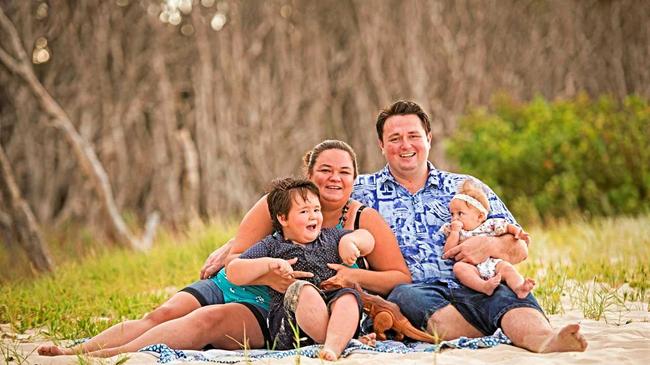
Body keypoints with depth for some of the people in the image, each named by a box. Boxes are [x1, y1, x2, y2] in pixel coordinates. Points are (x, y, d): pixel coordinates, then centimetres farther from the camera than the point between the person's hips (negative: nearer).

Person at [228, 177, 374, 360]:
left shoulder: (330, 236, 25)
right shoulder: (272, 246, 13)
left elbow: (368, 240, 28)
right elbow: (233, 273, 5)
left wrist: (350, 240, 5)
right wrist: (269, 264, -11)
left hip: (333, 312, 3)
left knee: (348, 296, -30)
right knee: (302, 289, -34)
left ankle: (333, 347, -50)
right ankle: (341, 340, -32)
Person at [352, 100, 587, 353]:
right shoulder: (362, 191, 20)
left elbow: (519, 248, 17)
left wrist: (490, 245, -5)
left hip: (472, 288, 2)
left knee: (509, 294, -30)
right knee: (405, 295, -37)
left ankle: (547, 341, -62)